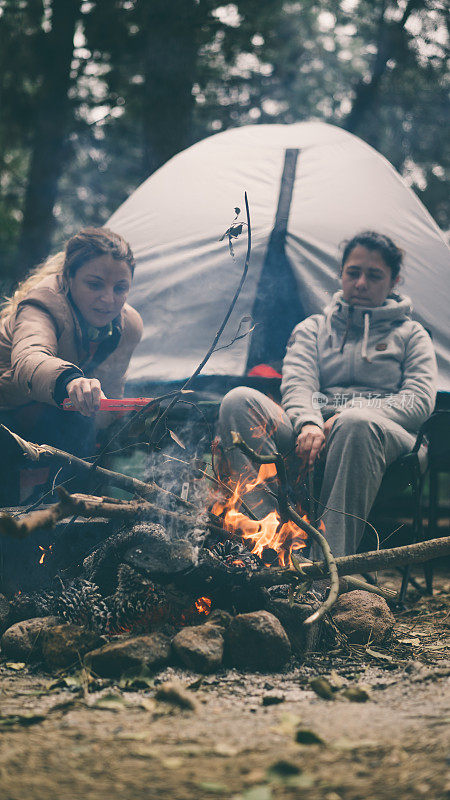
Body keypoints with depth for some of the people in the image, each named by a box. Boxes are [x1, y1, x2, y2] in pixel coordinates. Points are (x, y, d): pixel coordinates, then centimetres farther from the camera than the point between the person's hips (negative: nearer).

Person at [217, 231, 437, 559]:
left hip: (383, 434, -2)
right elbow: (297, 384, 8)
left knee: (356, 424, -42)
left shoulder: (411, 335, 22)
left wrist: (350, 417, -13)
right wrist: (308, 422, -18)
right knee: (239, 400, -26)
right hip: (311, 431, 3)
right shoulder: (313, 328, 27)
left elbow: (419, 399, 5)